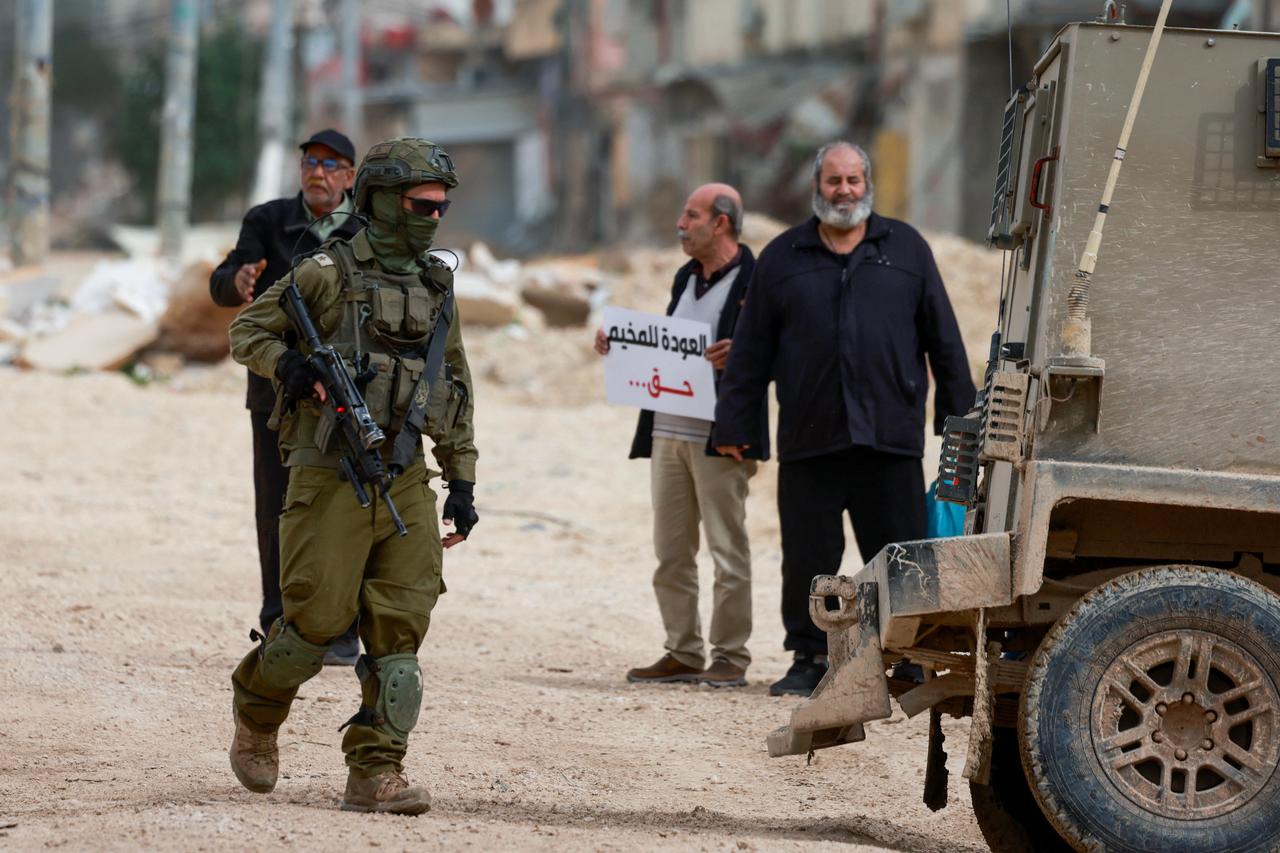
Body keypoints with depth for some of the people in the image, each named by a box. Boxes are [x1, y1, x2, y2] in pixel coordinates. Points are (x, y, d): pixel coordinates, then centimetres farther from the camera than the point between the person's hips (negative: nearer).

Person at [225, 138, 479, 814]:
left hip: (405, 482, 5)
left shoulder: (437, 287, 13)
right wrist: (289, 365, -18)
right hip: (330, 477, -5)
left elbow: (457, 390, 19)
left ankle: (375, 773, -1)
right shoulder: (329, 273, -4)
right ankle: (256, 715, 24)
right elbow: (248, 330, 2)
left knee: (399, 630, -3)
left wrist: (462, 480, 15)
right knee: (318, 619, -5)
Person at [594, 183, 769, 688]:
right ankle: (683, 653, 16)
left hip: (720, 438, -8)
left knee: (727, 550, -2)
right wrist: (620, 345, 9)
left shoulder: (755, 281, -8)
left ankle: (730, 657, 3)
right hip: (668, 432, 8)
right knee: (671, 553, 9)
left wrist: (741, 354, -29)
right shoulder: (685, 278, 18)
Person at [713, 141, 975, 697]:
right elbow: (751, 351, 11)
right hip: (808, 443, 1)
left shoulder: (906, 249, 11)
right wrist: (733, 426, 7)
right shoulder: (782, 258, 11)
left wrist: (958, 416, 8)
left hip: (891, 441, -1)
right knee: (807, 562, 3)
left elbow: (943, 338, 12)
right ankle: (809, 660, 14)